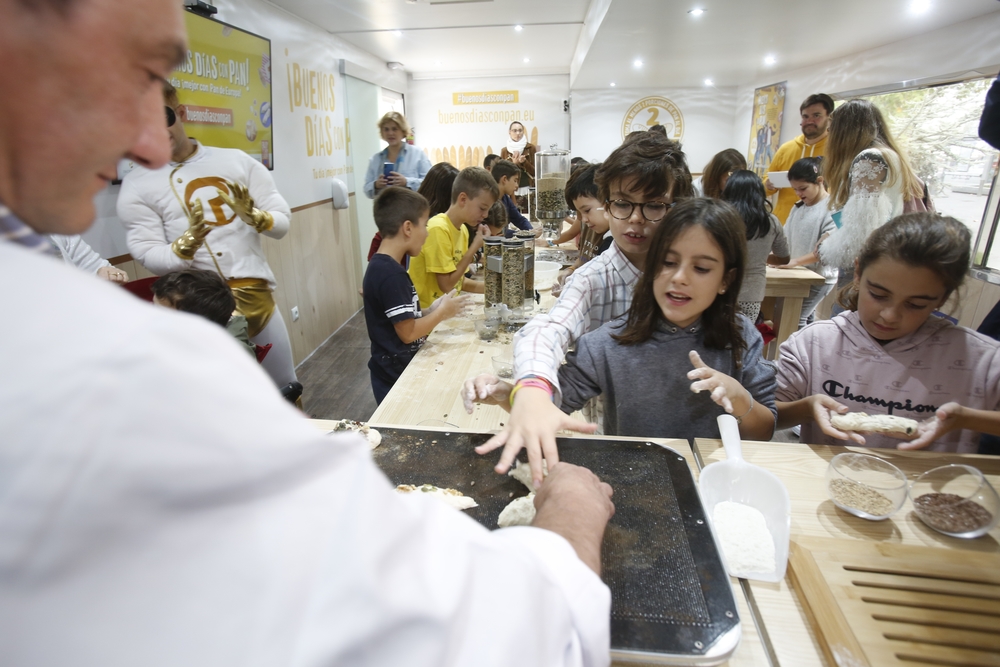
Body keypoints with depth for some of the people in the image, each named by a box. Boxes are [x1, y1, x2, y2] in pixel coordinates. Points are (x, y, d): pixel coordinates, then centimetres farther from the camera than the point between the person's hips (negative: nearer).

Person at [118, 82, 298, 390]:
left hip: (256, 293, 2)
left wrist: (256, 217, -17)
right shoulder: (137, 185, 0)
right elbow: (150, 256, -6)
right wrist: (185, 245, -25)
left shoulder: (235, 160, 6)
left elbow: (283, 220, 3)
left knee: (285, 389, 15)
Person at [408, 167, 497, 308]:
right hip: (426, 309, -7)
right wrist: (475, 247, -13)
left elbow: (460, 282, 12)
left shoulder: (463, 230, 7)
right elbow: (447, 285, -16)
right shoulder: (438, 229, -16)